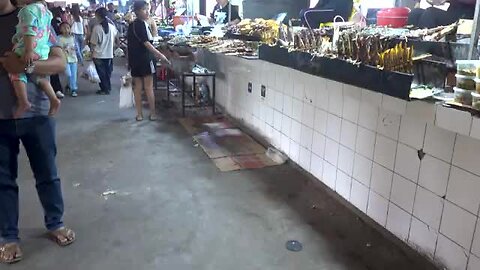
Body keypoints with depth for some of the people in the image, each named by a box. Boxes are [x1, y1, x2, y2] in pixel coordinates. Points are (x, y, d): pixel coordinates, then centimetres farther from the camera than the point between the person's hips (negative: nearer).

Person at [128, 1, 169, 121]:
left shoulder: (131, 25, 13)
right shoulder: (141, 24, -12)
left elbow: (130, 43, 16)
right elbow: (146, 43, -18)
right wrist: (160, 55, -18)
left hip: (134, 60, 7)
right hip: (144, 59, -7)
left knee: (137, 87, 9)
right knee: (149, 87, 0)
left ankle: (139, 114, 12)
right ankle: (153, 113, 6)